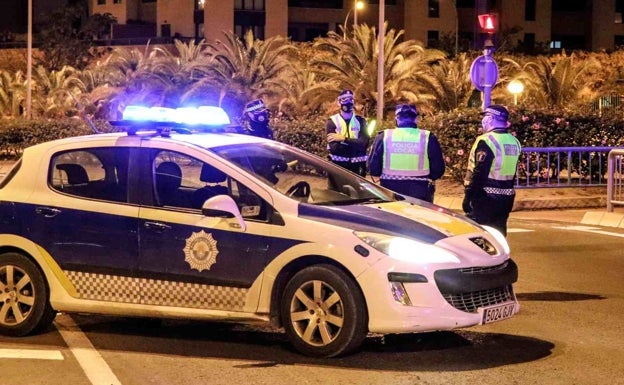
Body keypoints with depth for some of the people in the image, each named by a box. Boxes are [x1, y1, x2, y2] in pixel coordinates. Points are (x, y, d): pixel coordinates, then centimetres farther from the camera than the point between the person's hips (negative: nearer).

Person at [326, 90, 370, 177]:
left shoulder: (360, 121, 7)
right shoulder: (332, 121, 0)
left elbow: (364, 143, -10)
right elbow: (334, 147, -14)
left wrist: (344, 139, -16)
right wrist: (356, 144, -13)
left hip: (356, 166, 2)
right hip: (338, 165, -2)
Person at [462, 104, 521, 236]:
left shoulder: (486, 141, -16)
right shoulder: (514, 142, 10)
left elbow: (479, 173, -20)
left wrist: (468, 196, -15)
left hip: (485, 197, -8)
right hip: (506, 198, 8)